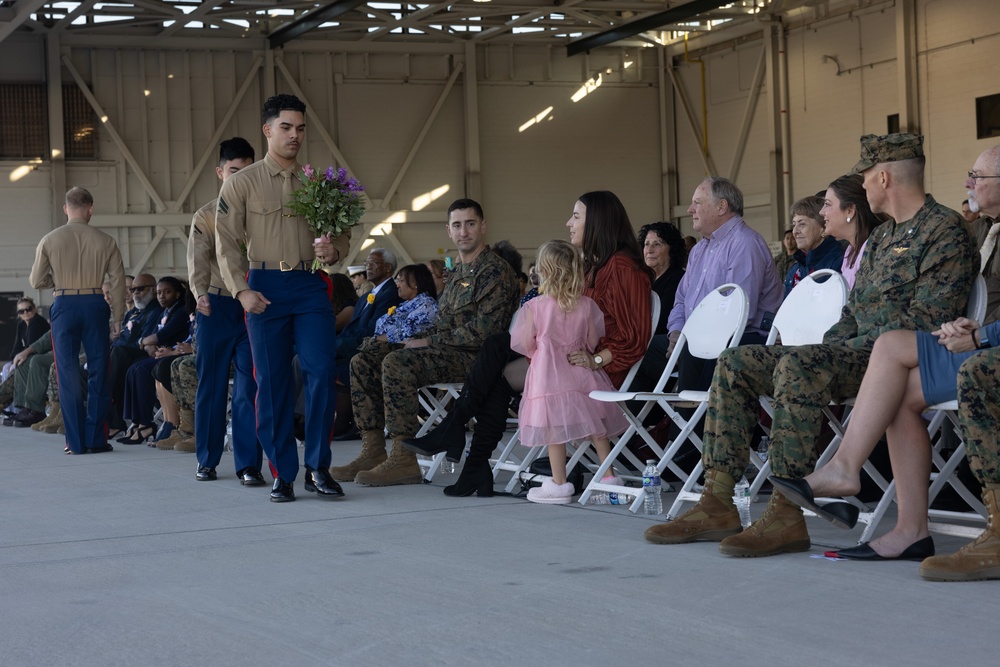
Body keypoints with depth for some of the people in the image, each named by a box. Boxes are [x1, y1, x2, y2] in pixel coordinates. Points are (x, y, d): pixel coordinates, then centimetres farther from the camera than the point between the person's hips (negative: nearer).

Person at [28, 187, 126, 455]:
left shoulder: (49, 240, 0)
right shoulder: (105, 241, 0)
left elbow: (36, 281, 3)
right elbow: (118, 281, 0)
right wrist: (118, 319, 8)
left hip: (64, 306, 0)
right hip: (95, 305, 0)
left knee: (68, 374, 6)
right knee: (98, 372, 7)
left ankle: (76, 442, 6)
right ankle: (95, 439, 7)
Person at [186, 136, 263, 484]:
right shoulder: (206, 217, 5)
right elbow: (198, 263, -3)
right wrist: (201, 294, -20)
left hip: (253, 306, 0)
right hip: (216, 306, 0)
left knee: (249, 387, -4)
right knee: (211, 385, 7)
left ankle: (248, 464, -1)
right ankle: (207, 459, 19)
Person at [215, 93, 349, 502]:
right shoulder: (242, 183, 5)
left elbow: (343, 234, 17)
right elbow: (226, 243, 2)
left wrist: (334, 250, -6)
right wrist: (241, 291, -10)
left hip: (311, 287, 2)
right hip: (265, 288, -1)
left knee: (321, 372, -11)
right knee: (272, 382, 1)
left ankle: (317, 469, 0)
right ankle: (282, 475, 9)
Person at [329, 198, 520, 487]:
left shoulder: (497, 271, -8)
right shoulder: (458, 273, 22)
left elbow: (483, 331, -18)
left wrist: (429, 341, -14)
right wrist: (414, 332, 4)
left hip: (471, 356, -10)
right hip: (446, 351, 10)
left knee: (396, 363, -31)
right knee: (363, 361, -1)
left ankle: (404, 460, -30)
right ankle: (373, 451, -6)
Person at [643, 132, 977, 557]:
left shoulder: (944, 229, -6)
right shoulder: (881, 237, 24)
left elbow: (924, 320, -16)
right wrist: (824, 348, 6)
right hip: (855, 356, 10)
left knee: (797, 366, -36)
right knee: (735, 364, -1)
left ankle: (787, 515, -36)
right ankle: (717, 504, -11)